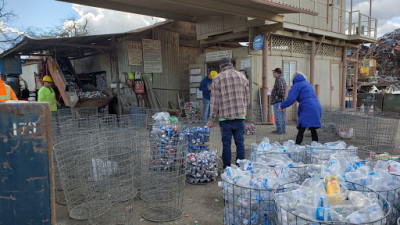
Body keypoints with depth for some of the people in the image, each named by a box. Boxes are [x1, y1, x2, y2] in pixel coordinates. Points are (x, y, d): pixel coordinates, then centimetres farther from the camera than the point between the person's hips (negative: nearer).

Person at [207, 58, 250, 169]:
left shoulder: (217, 78, -1)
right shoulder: (242, 76, 9)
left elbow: (215, 101, -4)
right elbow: (247, 98, 11)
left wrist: (211, 119, 2)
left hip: (225, 117, -2)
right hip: (240, 116, 3)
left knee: (226, 143, 5)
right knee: (240, 142, 9)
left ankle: (227, 168, 12)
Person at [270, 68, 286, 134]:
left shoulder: (278, 79, -13)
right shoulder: (283, 79, 19)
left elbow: (280, 88, -27)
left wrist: (277, 95, -17)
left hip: (277, 100, -10)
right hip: (282, 100, 10)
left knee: (277, 115, -6)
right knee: (282, 115, 12)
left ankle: (279, 130, -4)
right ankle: (283, 130, 17)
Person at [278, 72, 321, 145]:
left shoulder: (297, 85, 0)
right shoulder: (307, 83, 24)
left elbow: (291, 99, -7)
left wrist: (282, 106, 5)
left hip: (308, 109, -8)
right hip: (316, 107, 8)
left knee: (301, 129, -11)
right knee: (313, 129, 14)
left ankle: (297, 144, -16)